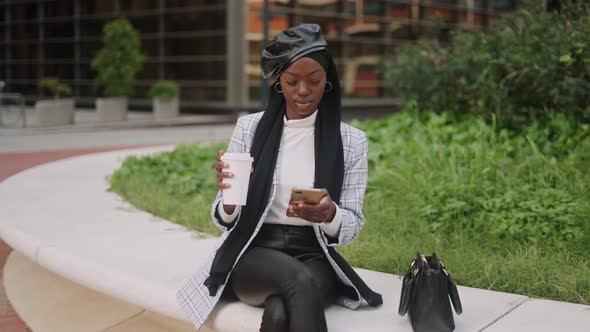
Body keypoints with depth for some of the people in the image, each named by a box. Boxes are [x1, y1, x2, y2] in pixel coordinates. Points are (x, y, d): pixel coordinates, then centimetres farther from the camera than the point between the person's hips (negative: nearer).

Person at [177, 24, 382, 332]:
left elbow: (352, 224, 1)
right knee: (300, 280, -35)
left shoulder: (351, 141, 3)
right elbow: (225, 218, 3)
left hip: (314, 258, 0)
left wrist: (329, 214, -23)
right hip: (253, 254, 0)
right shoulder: (249, 127, 2)